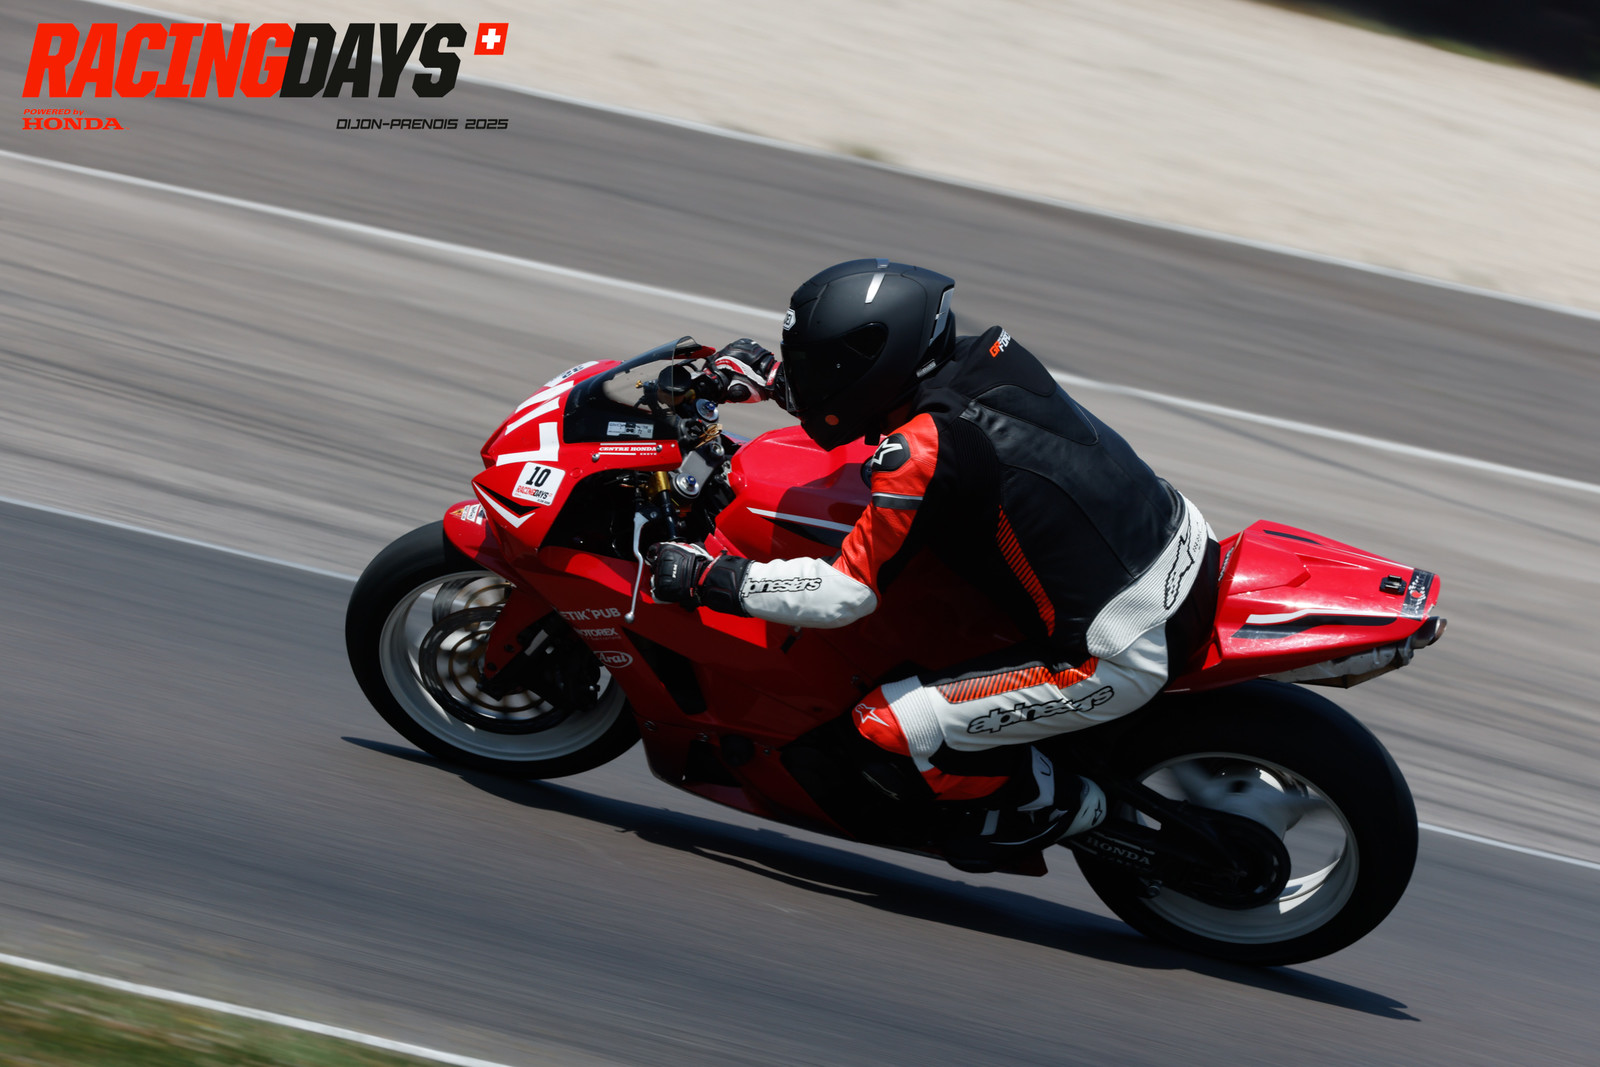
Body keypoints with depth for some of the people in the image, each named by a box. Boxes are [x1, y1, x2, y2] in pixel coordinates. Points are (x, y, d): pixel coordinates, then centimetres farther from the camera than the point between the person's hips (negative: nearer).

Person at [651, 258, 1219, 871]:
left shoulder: (922, 454, -21)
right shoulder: (980, 357, 2)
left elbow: (845, 594, -16)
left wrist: (705, 578, -8)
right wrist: (770, 378, 22)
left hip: (1122, 659, -9)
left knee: (888, 722, -7)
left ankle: (1047, 802, 14)